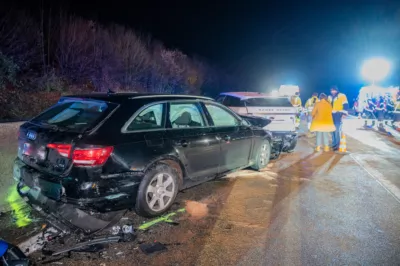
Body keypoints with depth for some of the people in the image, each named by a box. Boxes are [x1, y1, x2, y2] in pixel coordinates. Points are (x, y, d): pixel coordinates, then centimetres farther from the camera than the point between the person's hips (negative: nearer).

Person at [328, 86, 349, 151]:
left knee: (337, 130, -11)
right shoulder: (329, 97, 19)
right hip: (331, 115, 7)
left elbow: (346, 105, -7)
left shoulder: (342, 96, -1)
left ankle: (338, 145, -7)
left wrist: (343, 113, -16)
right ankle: (334, 144, 17)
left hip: (338, 115, -6)